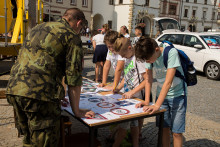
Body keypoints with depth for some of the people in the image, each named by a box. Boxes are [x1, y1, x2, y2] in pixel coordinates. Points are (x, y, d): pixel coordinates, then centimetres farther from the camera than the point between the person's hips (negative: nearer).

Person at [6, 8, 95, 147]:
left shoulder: (38, 28, 24)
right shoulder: (72, 37, 1)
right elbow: (74, 77, -3)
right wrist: (76, 110, 7)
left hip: (14, 89, 8)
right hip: (39, 93, -8)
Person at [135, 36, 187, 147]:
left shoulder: (171, 53, -26)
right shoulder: (149, 55, -9)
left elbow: (168, 82, -30)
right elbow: (148, 79, -3)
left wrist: (157, 105, -32)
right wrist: (146, 101, -11)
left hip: (177, 95, -4)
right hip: (161, 94, 5)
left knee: (176, 132, -2)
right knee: (164, 128, 7)